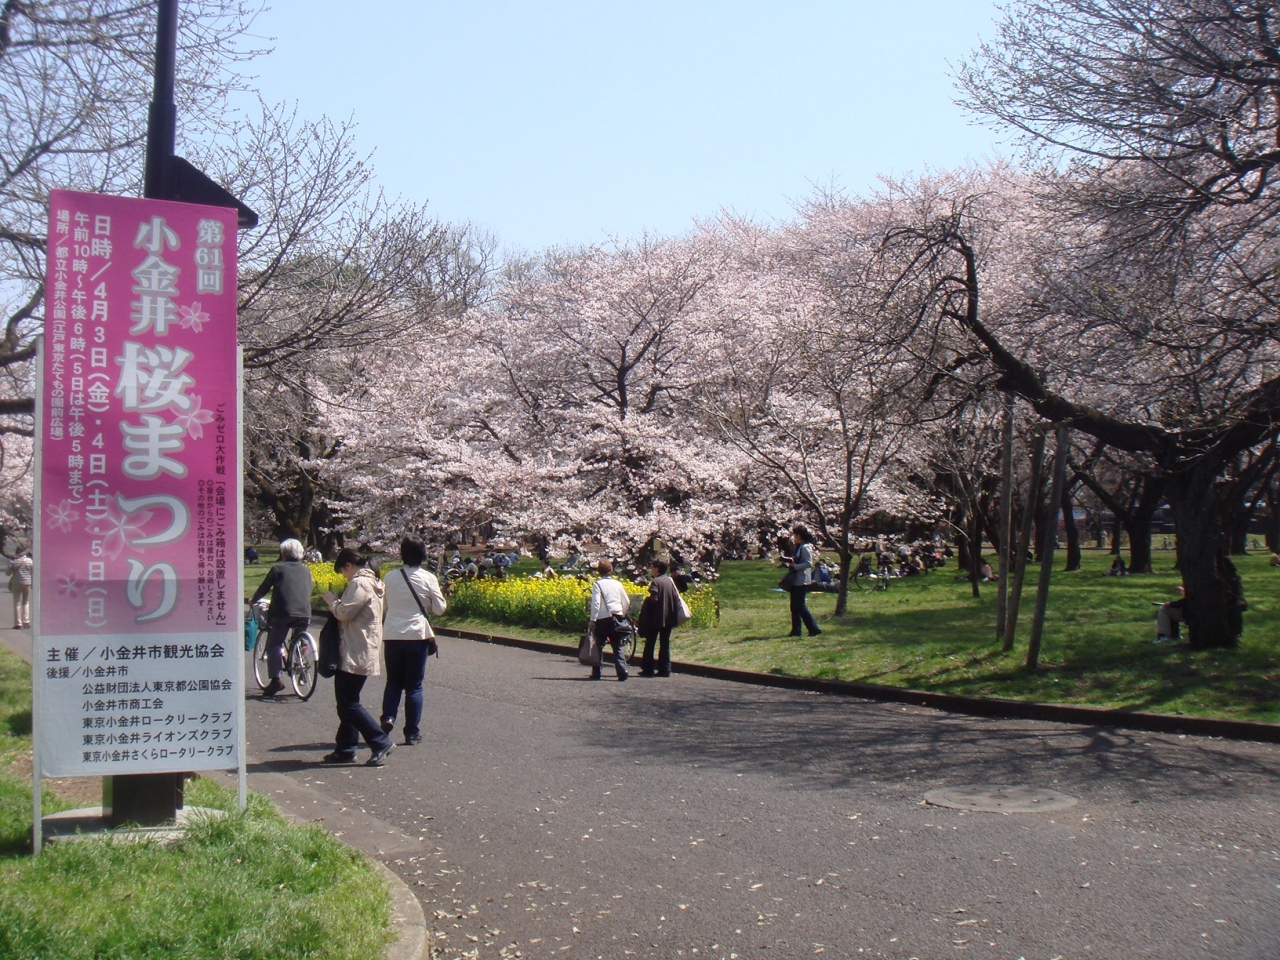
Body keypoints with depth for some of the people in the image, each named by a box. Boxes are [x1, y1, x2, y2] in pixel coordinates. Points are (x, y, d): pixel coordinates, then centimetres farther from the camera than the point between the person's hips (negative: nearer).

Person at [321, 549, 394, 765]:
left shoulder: (359, 583, -15)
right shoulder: (371, 581, 18)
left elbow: (344, 613, -20)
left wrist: (331, 599, -2)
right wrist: (336, 601, 10)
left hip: (357, 654, -11)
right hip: (359, 653, 11)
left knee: (348, 704, -8)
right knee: (346, 703, 14)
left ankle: (381, 743, -8)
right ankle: (344, 749, 19)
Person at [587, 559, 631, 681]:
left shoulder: (598, 584, -4)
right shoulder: (617, 583, 9)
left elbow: (596, 603, -14)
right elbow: (627, 602, 12)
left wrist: (592, 620, -12)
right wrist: (622, 614, 27)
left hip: (603, 619, -3)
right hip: (617, 618, 3)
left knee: (599, 646, 10)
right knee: (618, 646, 5)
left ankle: (596, 673, 11)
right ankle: (622, 672, -9)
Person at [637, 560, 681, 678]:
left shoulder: (655, 581, -11)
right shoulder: (670, 580, 9)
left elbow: (654, 598, -21)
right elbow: (676, 597, 7)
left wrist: (646, 599, -3)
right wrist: (674, 613, 14)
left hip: (656, 617, -6)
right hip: (668, 617, 6)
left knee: (650, 642, 3)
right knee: (665, 643, 9)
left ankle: (648, 669, 3)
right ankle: (665, 669, 7)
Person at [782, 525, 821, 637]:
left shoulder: (805, 547, -14)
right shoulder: (798, 546, 15)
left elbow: (809, 563, -21)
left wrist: (795, 566, -23)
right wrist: (789, 560, 8)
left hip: (802, 581, -10)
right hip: (795, 581, 10)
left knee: (800, 606, -9)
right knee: (794, 606, 10)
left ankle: (814, 628, -5)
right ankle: (796, 630, 14)